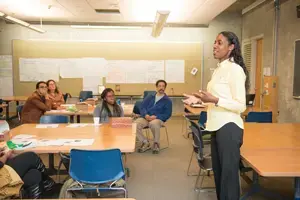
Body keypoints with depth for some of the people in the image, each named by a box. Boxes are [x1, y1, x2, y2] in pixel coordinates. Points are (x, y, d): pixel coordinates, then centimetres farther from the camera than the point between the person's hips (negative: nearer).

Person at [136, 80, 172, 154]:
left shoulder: (167, 100, 10)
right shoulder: (149, 97, 19)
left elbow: (168, 114, 0)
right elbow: (142, 107, 10)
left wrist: (156, 117, -15)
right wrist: (146, 115, -12)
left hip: (158, 119, -3)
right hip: (146, 117, 3)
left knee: (153, 124, -40)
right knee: (135, 124, -29)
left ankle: (156, 143, -12)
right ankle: (145, 143, -8)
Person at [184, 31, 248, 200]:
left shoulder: (235, 69, -14)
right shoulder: (219, 68, 13)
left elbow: (241, 106, -17)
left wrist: (214, 100, -28)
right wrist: (201, 99, 10)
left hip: (229, 127, -9)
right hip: (218, 126, 9)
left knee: (228, 174, 3)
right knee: (218, 171, 19)